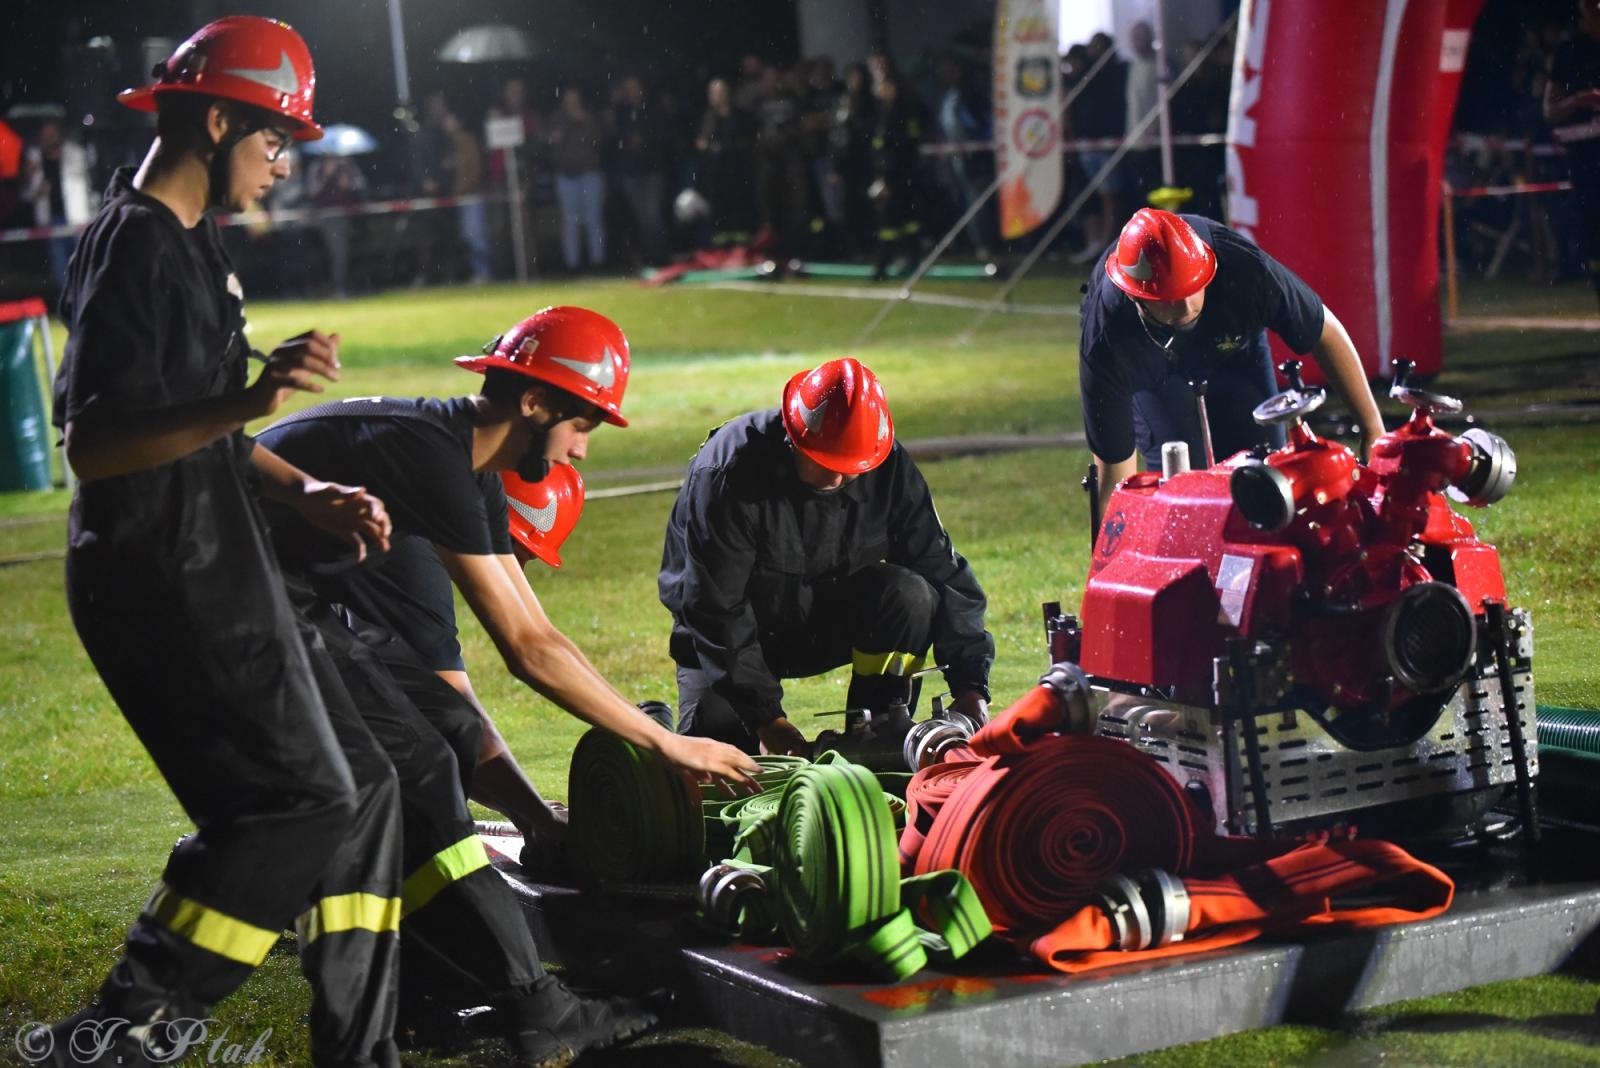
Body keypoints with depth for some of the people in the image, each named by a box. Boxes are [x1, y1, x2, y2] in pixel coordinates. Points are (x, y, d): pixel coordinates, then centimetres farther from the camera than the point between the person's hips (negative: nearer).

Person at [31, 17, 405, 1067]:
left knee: (362, 788, 11)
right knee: (306, 797, -12)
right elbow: (91, 446, -24)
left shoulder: (192, 241, 17)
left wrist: (304, 491, 13)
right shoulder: (134, 248, -16)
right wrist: (248, 401, -33)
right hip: (162, 581, -11)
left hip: (219, 574, 11)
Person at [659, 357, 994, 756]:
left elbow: (941, 569, -10)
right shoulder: (729, 472, -28)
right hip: (739, 630, -3)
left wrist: (969, 684, -18)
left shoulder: (888, 468, -15)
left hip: (831, 617, 3)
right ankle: (662, 723, 12)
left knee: (910, 596, -26)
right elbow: (715, 608, -26)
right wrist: (766, 716, -28)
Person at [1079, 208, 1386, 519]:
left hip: (1232, 341, 2)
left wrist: (1372, 429, -19)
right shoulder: (1104, 343, -43)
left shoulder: (1242, 268, -41)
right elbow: (1115, 478, -36)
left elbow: (1326, 332, -23)